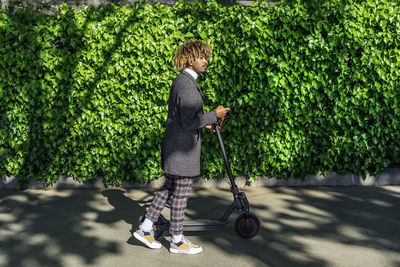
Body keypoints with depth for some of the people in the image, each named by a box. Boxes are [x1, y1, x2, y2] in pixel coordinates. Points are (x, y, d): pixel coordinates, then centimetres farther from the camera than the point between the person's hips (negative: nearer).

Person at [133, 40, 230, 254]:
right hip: (182, 149, -10)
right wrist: (214, 115, -15)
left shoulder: (181, 81, 14)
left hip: (174, 147, 10)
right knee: (181, 195, 2)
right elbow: (188, 122, -24)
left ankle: (145, 229, 25)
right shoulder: (186, 85, -20)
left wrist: (204, 123, 19)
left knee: (169, 188, 18)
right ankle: (177, 241, 17)